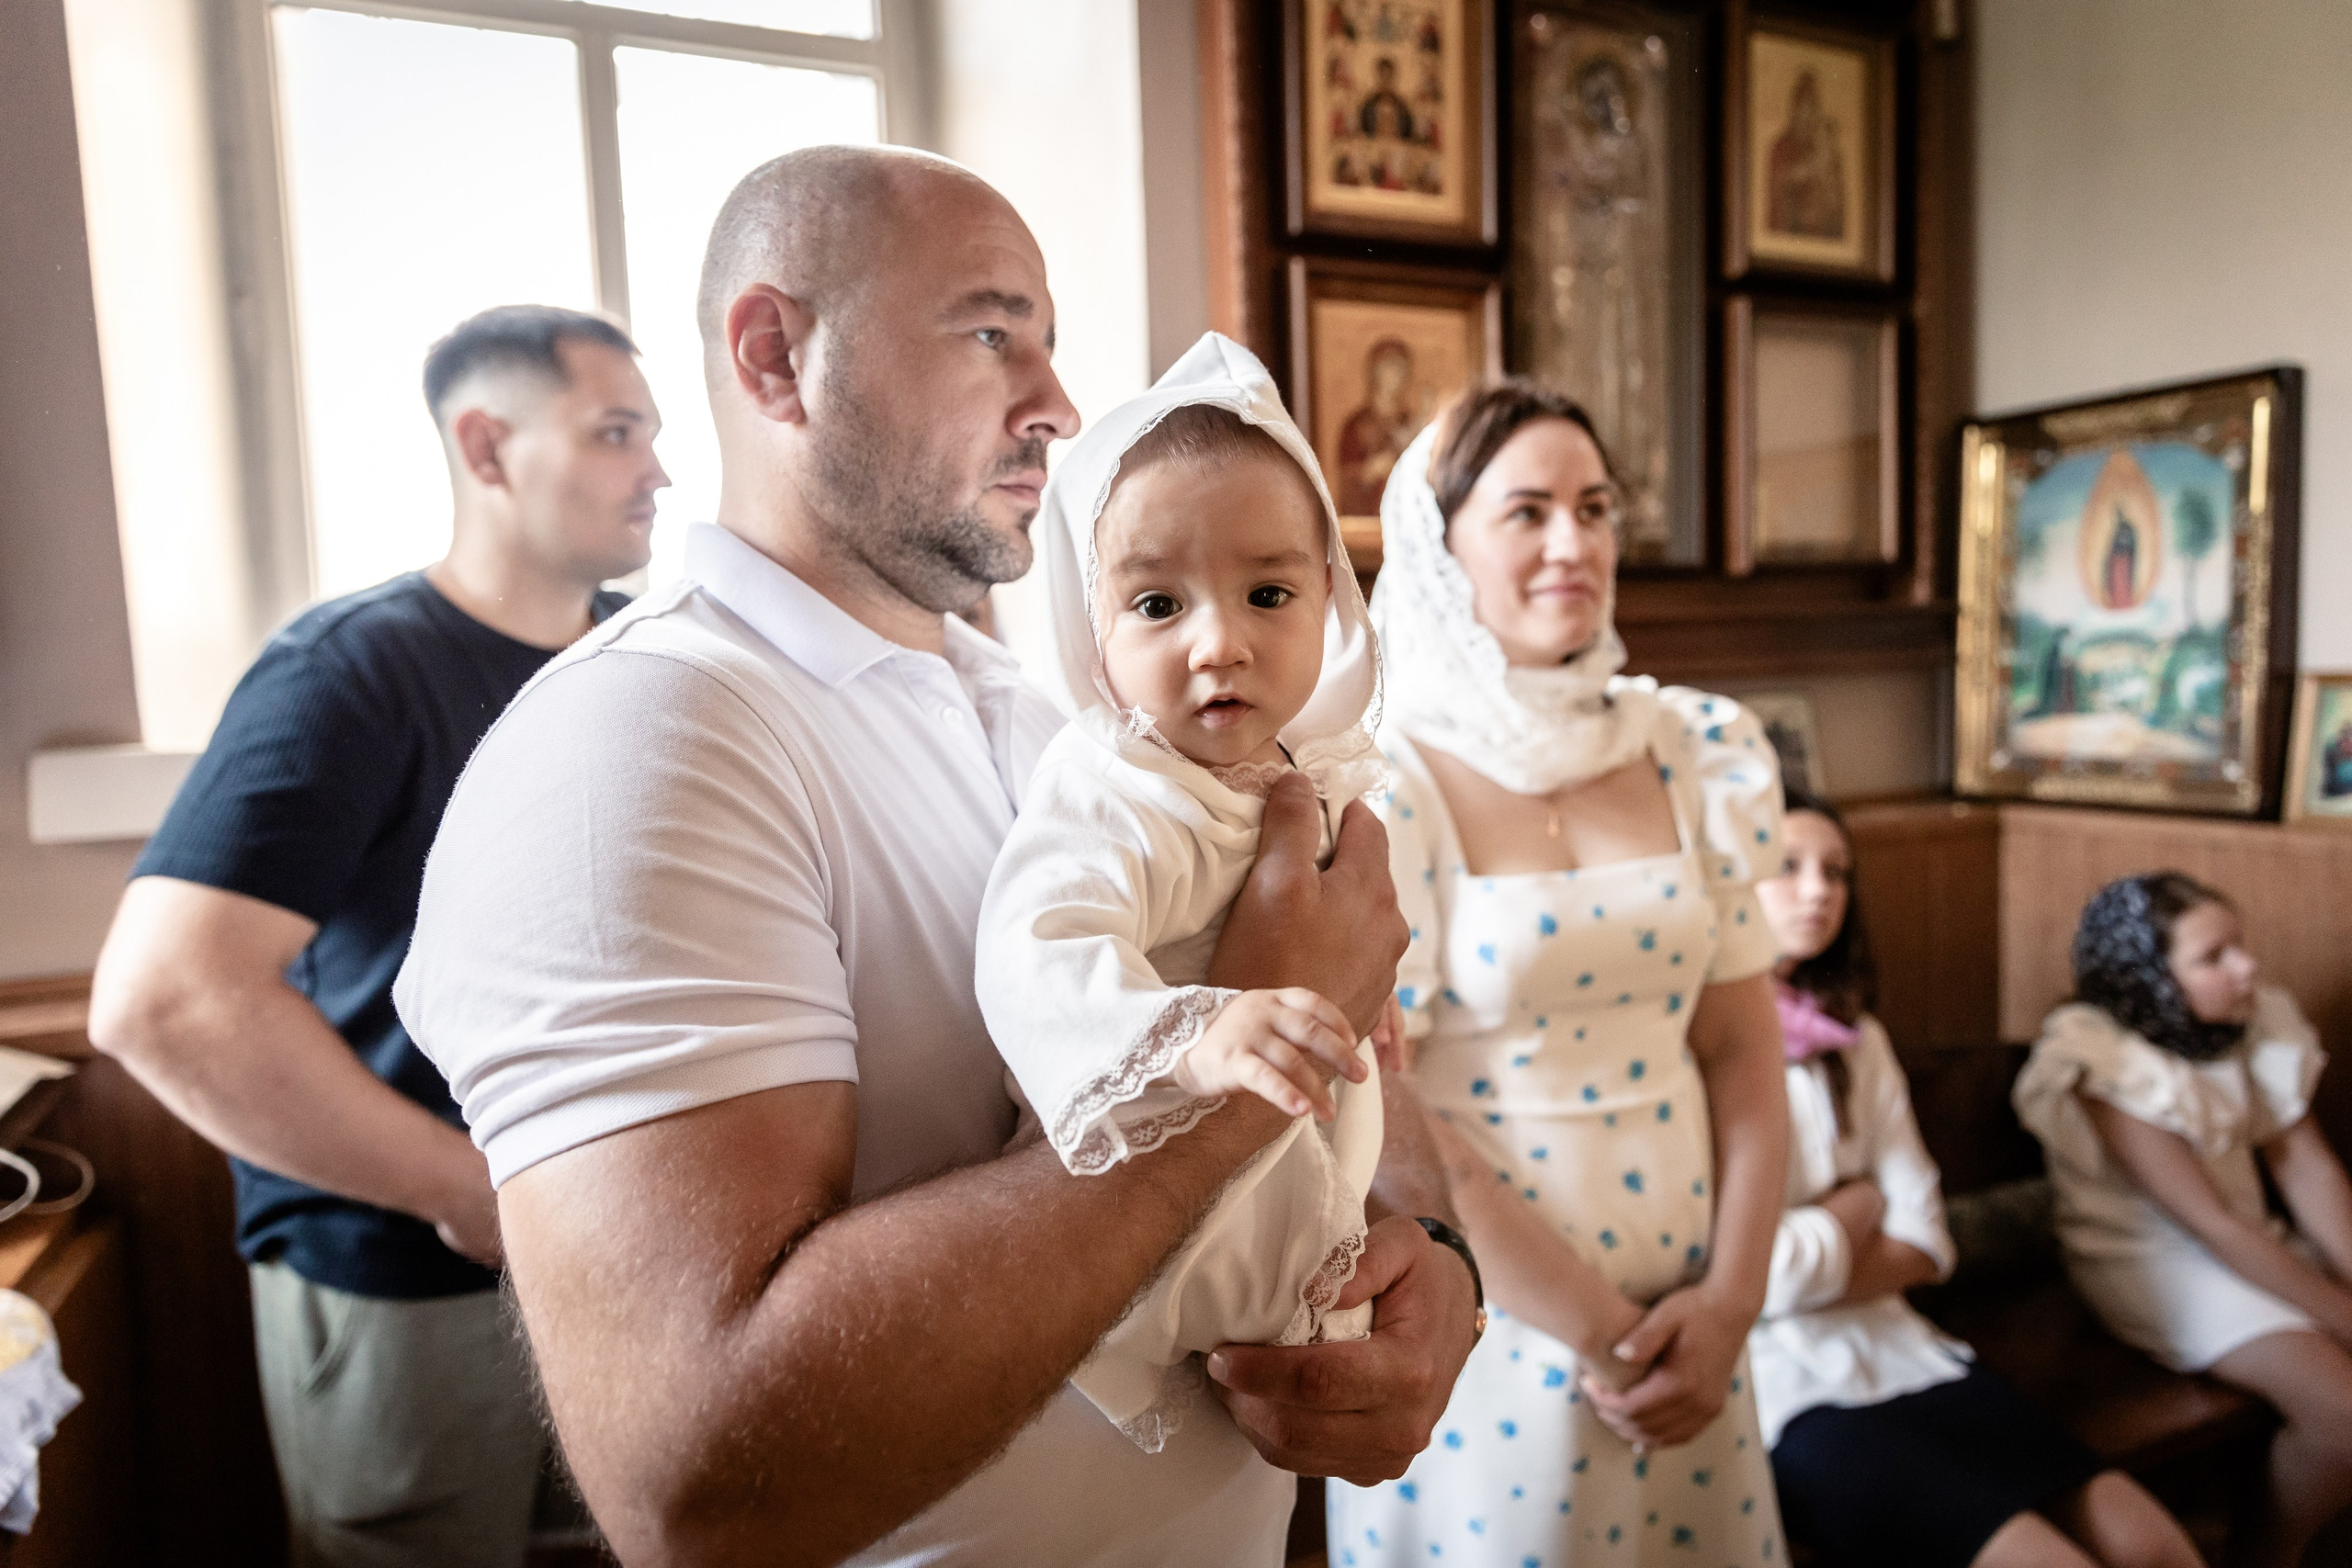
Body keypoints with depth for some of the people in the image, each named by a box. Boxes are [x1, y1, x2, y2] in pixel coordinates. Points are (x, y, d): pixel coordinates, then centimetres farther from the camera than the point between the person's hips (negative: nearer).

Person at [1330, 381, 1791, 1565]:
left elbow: (1743, 1047, 4)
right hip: (1487, 1325, -4)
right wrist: (1597, 1330, -12)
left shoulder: (1690, 754, 2)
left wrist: (1730, 1295, -6)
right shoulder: (1379, 783, -14)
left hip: (1685, 1325, 5)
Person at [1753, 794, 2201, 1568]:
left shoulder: (1855, 1040, 13)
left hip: (1891, 1347, 7)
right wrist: (1856, 1210, 2)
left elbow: (1923, 1243, 7)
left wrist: (1807, 1254, -11)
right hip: (1779, 1388, -7)